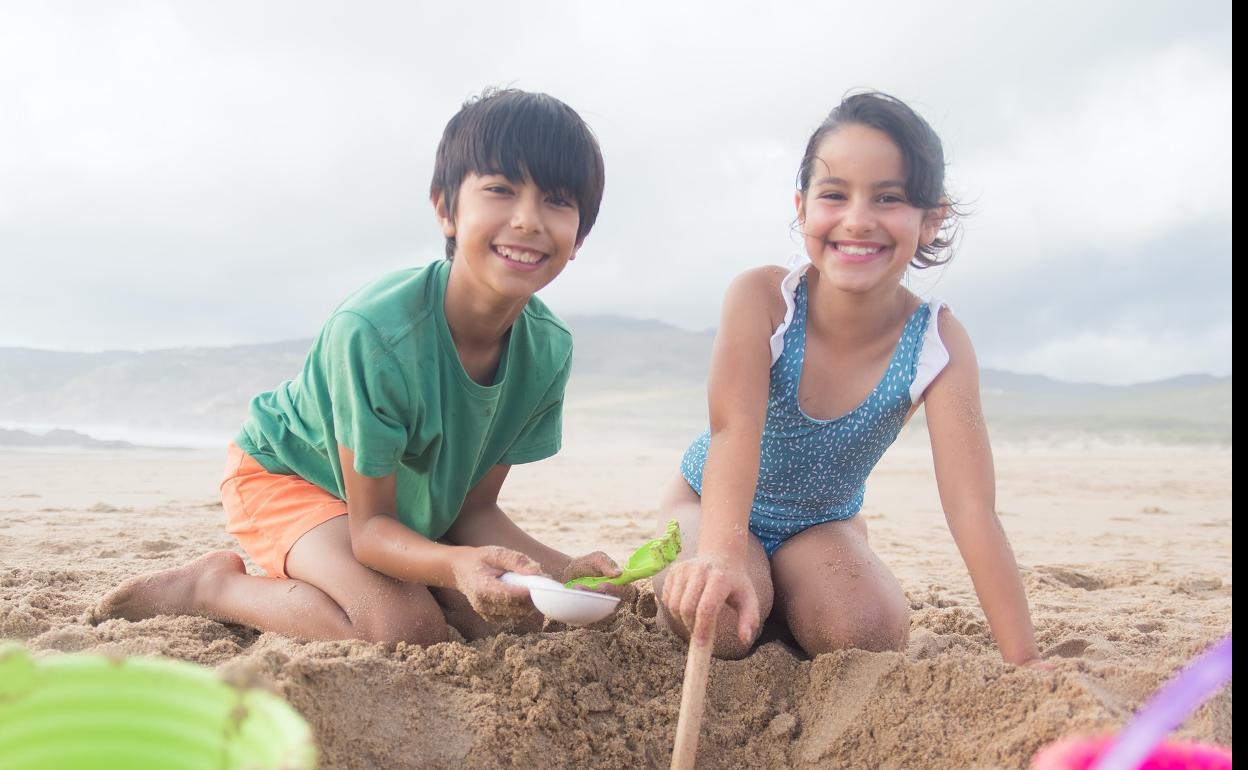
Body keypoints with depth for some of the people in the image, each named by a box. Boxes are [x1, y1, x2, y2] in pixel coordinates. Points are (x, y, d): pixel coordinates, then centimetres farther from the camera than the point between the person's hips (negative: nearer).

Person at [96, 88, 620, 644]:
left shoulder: (548, 349, -19)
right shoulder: (375, 331, -36)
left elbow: (475, 508, -12)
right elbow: (369, 525, -29)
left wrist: (563, 571, -30)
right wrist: (458, 566, -49)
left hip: (411, 503, 7)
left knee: (516, 616, -5)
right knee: (407, 628, -28)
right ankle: (211, 586, -5)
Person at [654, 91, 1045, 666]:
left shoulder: (938, 344, -25)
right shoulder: (761, 298, -29)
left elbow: (972, 510, -28)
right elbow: (734, 430, -42)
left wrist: (1025, 663, -34)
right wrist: (722, 554, -61)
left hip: (822, 523, 2)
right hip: (709, 505, -1)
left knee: (873, 635, -25)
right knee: (719, 620, -30)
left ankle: (781, 599, 9)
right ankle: (679, 588, 7)